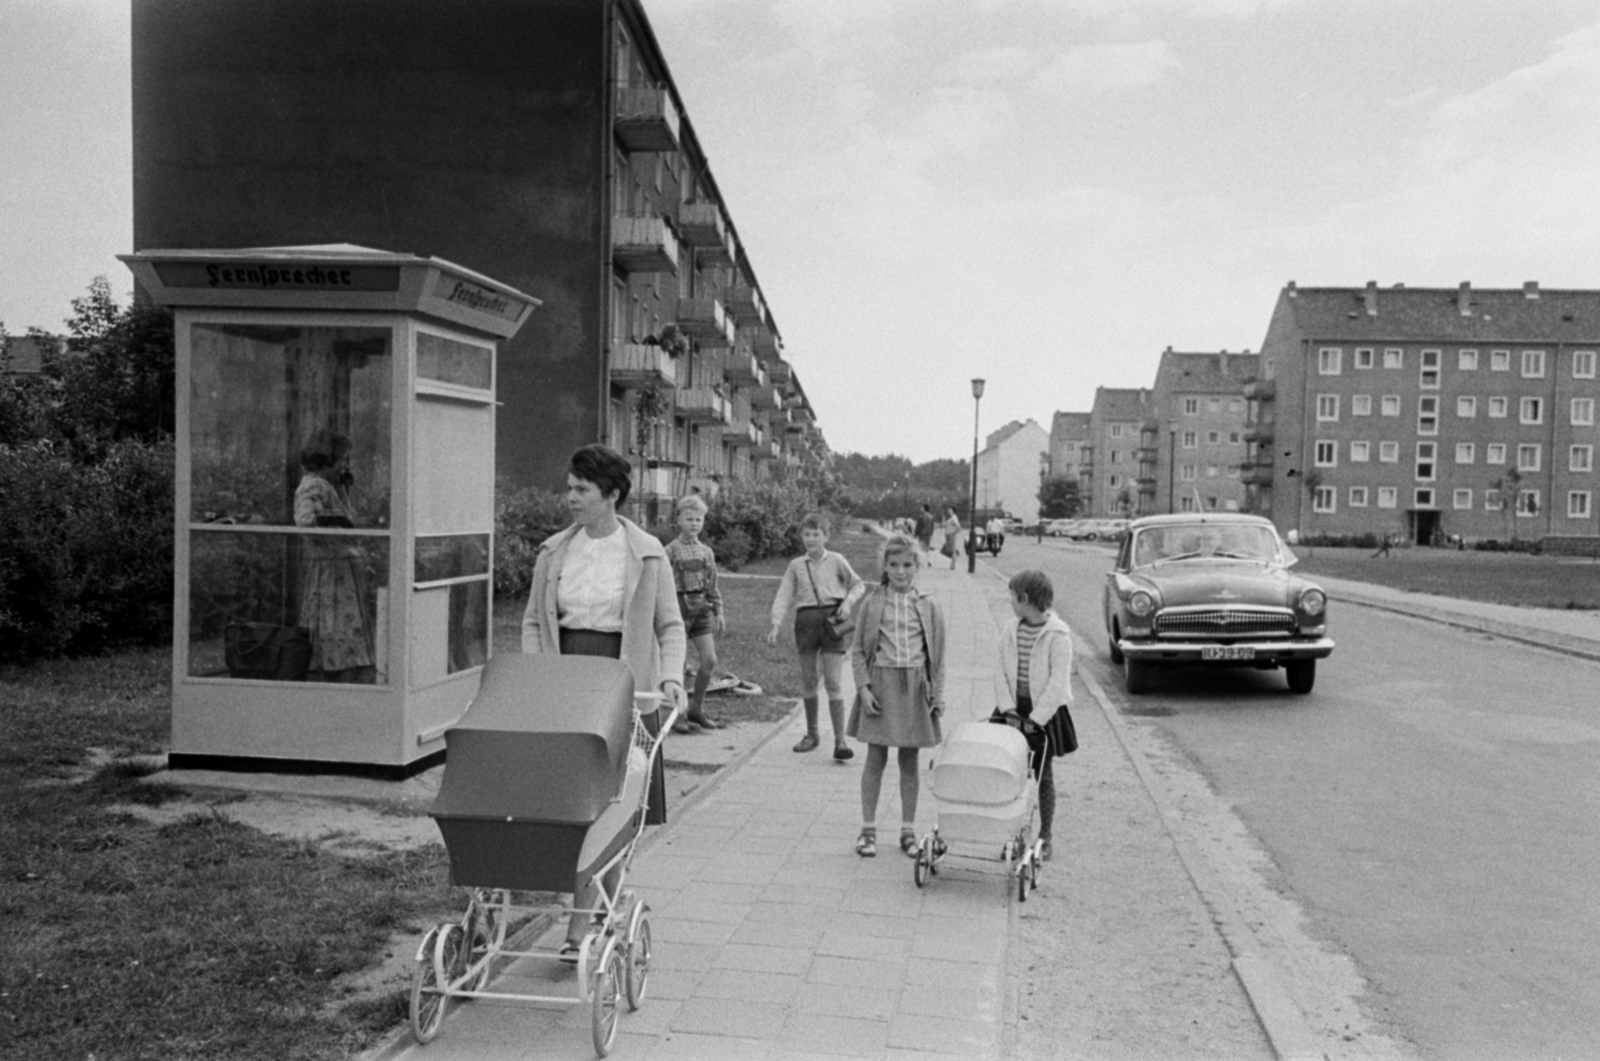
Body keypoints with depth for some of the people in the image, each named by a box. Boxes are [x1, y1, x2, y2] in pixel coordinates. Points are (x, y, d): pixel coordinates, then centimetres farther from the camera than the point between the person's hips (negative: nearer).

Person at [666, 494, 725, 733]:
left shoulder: (707, 551, 12)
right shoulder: (671, 550, -5)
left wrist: (718, 611, 13)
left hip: (701, 608, 5)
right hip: (679, 607, -5)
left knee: (710, 660, 2)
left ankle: (696, 709, 18)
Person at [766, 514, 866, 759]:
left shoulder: (836, 560, 4)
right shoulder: (796, 565, 9)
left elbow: (858, 584, 14)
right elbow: (783, 596, 4)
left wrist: (848, 601, -5)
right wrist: (776, 624, -8)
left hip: (831, 619, -2)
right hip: (806, 619, 3)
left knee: (832, 681, -8)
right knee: (808, 680, 10)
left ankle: (840, 741, -6)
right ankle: (811, 734, 26)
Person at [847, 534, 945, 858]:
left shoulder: (928, 606, 4)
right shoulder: (872, 603, 0)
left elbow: (937, 655, 7)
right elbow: (858, 649, 1)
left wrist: (938, 695, 2)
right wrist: (863, 686, -9)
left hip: (914, 686, 1)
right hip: (880, 682, -1)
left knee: (909, 761, 9)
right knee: (876, 758, 3)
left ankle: (908, 830, 20)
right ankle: (868, 828, 14)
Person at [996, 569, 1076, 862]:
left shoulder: (1058, 634, -16)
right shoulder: (1010, 630, 0)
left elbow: (1058, 683, -18)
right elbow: (1003, 672, 5)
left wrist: (1036, 719, -20)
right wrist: (1008, 708, -5)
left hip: (1047, 710, -4)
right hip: (1016, 707, 5)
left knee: (1042, 772, 4)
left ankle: (1044, 839, 16)